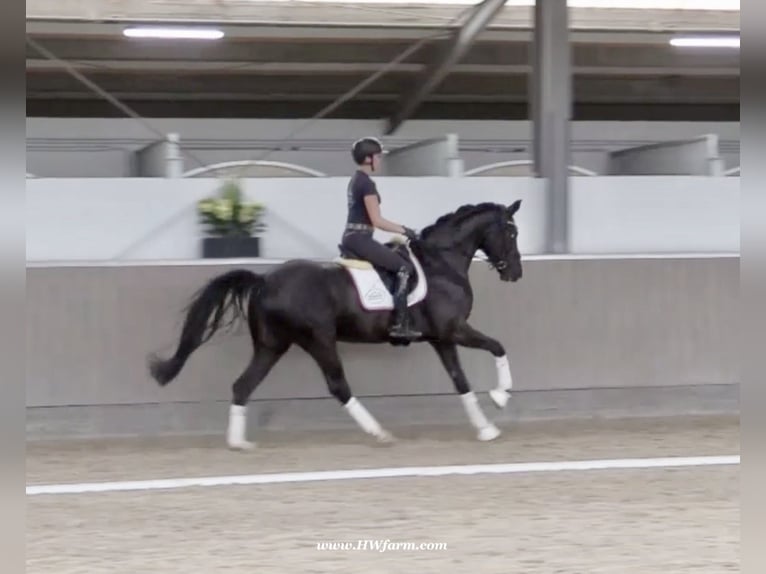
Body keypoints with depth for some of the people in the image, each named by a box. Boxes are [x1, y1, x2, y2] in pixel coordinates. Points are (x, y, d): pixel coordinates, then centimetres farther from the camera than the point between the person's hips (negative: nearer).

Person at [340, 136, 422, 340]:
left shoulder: (356, 180, 16)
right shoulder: (367, 183, -15)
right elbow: (377, 221, -18)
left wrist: (400, 229, 21)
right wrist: (404, 230, -9)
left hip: (351, 237, 10)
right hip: (360, 239, -10)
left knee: (395, 257, 24)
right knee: (404, 267, -11)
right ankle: (400, 324, -16)